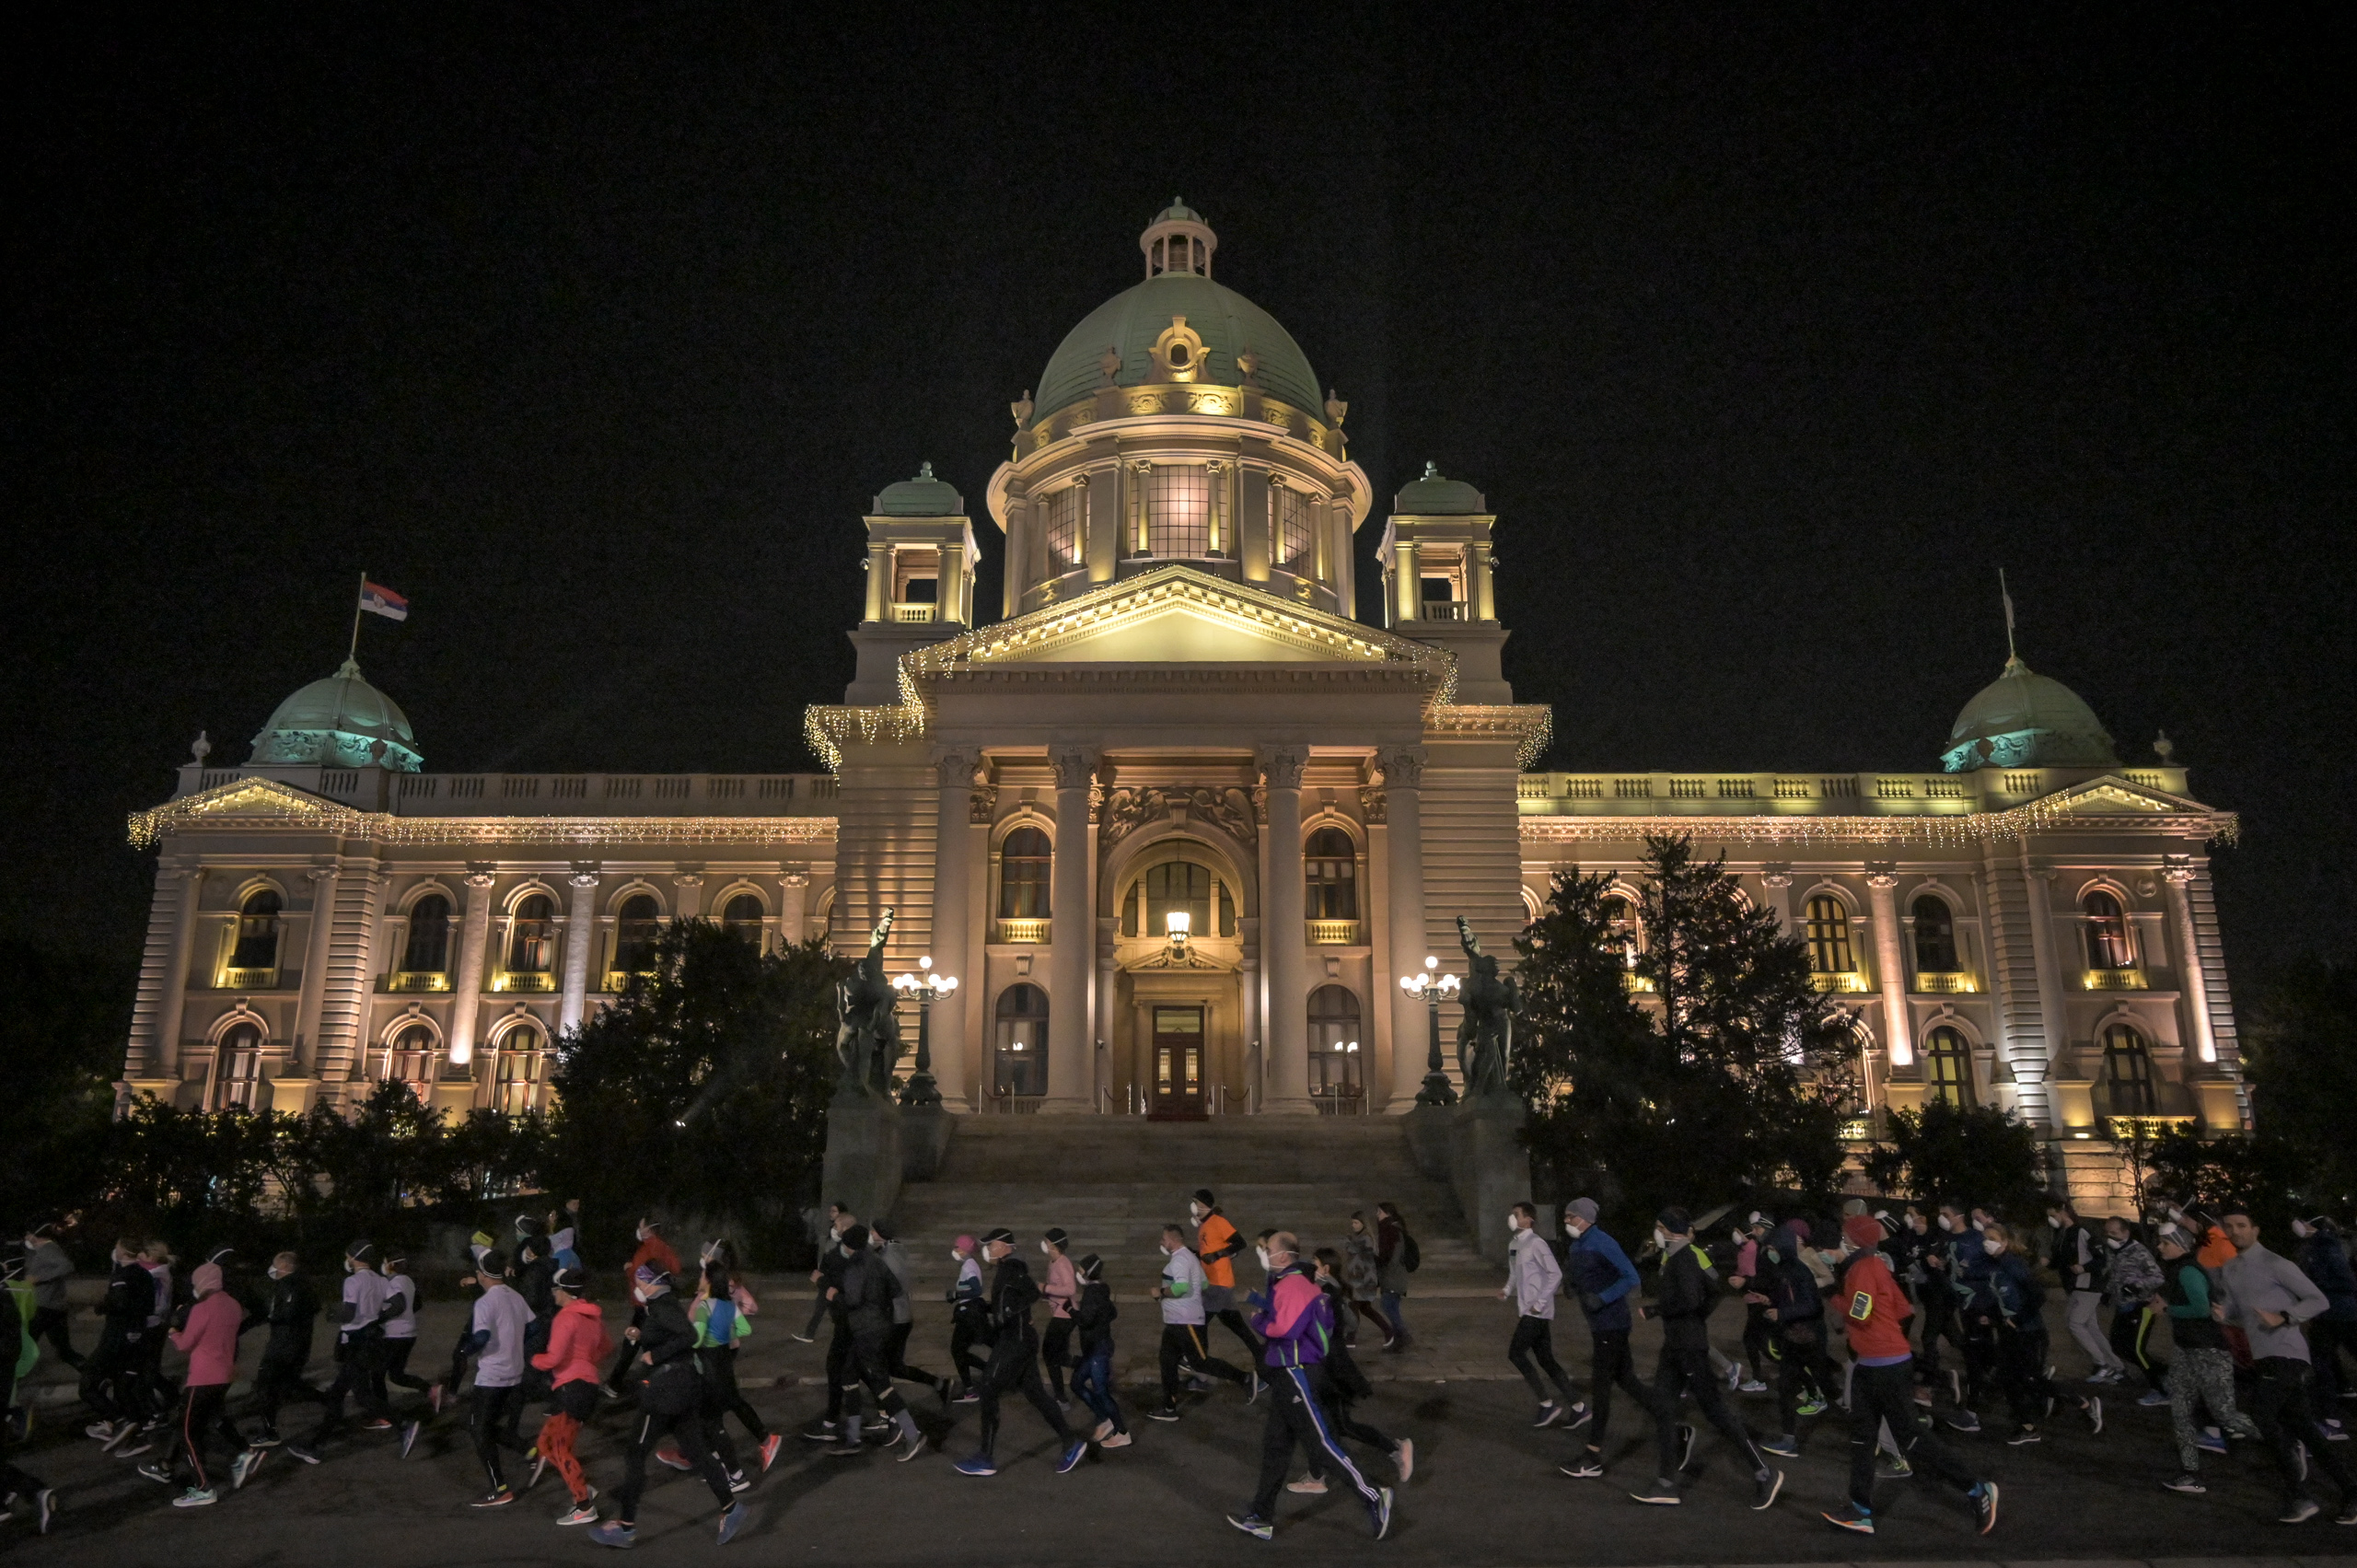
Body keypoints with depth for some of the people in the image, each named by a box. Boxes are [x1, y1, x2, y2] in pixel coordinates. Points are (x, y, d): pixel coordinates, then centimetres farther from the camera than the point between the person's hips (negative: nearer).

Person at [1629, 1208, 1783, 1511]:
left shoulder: (1683, 1258, -17)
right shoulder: (1677, 1256, 12)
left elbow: (1689, 1300, -27)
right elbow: (1713, 1290, 20)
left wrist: (1654, 1310, -16)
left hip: (1690, 1347, -10)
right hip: (1675, 1346, 10)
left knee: (1713, 1409, -2)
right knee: (1663, 1409, 8)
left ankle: (1764, 1474, 10)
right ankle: (1667, 1485, 16)